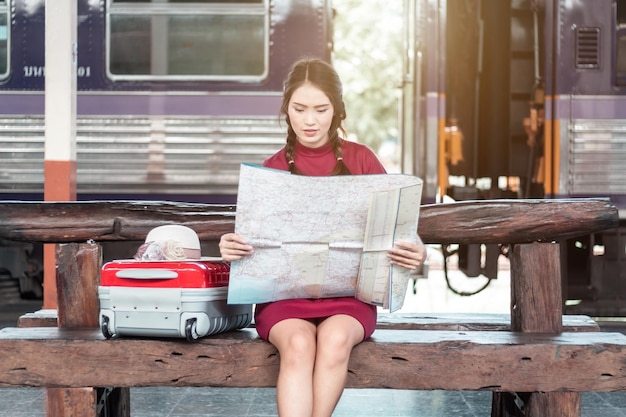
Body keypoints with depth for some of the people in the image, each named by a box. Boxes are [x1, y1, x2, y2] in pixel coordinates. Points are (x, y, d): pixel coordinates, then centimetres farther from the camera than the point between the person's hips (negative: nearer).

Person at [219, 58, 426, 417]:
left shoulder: (360, 160, 7)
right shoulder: (273, 169, 8)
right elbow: (253, 239, 5)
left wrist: (415, 253, -17)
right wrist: (230, 248, -19)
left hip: (349, 291, 0)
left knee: (335, 339, -33)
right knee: (298, 344, -32)